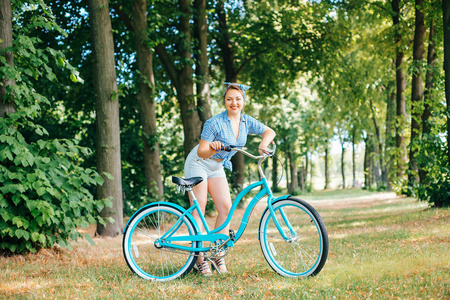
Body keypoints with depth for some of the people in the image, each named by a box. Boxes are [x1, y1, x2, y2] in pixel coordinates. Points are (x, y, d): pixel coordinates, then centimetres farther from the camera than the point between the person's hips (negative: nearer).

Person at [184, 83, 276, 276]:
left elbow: (269, 132, 4)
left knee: (226, 208, -5)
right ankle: (198, 258, -8)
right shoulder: (215, 123, -24)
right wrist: (212, 149, -47)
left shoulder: (246, 122, -6)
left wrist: (263, 145, -16)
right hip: (198, 164, -6)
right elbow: (201, 152, -25)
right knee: (199, 208, -10)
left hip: (217, 167, 6)